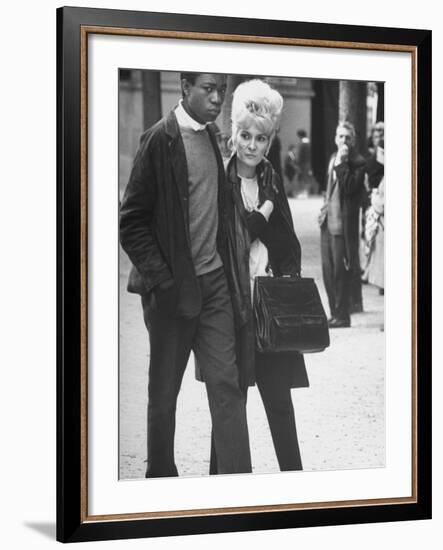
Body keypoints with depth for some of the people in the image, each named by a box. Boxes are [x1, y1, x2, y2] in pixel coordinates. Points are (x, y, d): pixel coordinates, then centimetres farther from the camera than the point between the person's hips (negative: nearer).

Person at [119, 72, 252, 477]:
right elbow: (132, 222, -11)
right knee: (164, 393, 7)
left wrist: (223, 268, 8)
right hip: (173, 288, -5)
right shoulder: (160, 140, -10)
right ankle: (161, 475, 22)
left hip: (214, 282, 6)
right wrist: (162, 281, -15)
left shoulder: (210, 137, 10)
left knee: (227, 384, 0)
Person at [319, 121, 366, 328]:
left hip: (343, 224, -8)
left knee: (340, 272, -4)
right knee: (328, 271, 10)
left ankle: (342, 316, 5)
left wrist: (341, 163, -21)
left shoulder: (358, 162, -9)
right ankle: (335, 313, 19)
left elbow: (349, 187, -22)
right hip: (328, 222, 8)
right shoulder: (333, 159, 16)